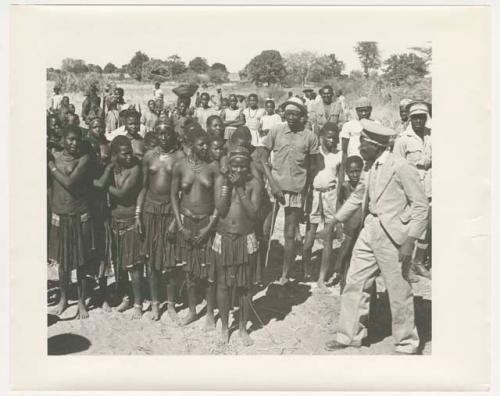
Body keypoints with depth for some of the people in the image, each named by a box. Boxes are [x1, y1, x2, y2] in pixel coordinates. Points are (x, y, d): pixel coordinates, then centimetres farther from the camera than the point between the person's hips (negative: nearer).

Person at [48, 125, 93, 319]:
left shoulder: (84, 158, -8)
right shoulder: (53, 156, 0)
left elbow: (69, 182, -18)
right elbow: (50, 186, 2)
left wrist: (51, 166, -10)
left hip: (81, 218, -2)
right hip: (59, 218, 2)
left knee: (81, 262, 7)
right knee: (63, 262, 12)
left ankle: (81, 301, 21)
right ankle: (63, 299, 30)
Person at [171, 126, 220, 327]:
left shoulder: (213, 166, -7)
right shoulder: (180, 166, -3)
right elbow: (174, 195, 3)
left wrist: (209, 227, -10)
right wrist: (180, 226, -2)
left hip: (208, 222, -1)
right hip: (186, 222, 2)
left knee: (208, 269, 2)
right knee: (189, 269, 12)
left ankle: (210, 313, 19)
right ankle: (192, 310, 29)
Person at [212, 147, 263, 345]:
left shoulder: (254, 183, -4)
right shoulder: (221, 179, -2)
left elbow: (253, 212, -14)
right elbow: (221, 209, -10)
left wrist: (240, 188, -17)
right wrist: (228, 185, -17)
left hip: (246, 240, 0)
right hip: (223, 239, 1)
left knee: (244, 286, 8)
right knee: (223, 285, 9)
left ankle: (243, 328, 25)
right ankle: (224, 326, 27)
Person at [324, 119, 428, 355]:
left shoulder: (400, 168, -14)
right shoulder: (372, 170, 9)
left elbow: (421, 206, -13)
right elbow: (357, 197, 24)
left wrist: (410, 239, -19)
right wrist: (336, 220, 24)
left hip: (393, 236, -8)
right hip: (370, 231, 8)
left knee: (399, 291, 4)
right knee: (355, 283, 11)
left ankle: (406, 345, 22)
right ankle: (349, 336, 26)